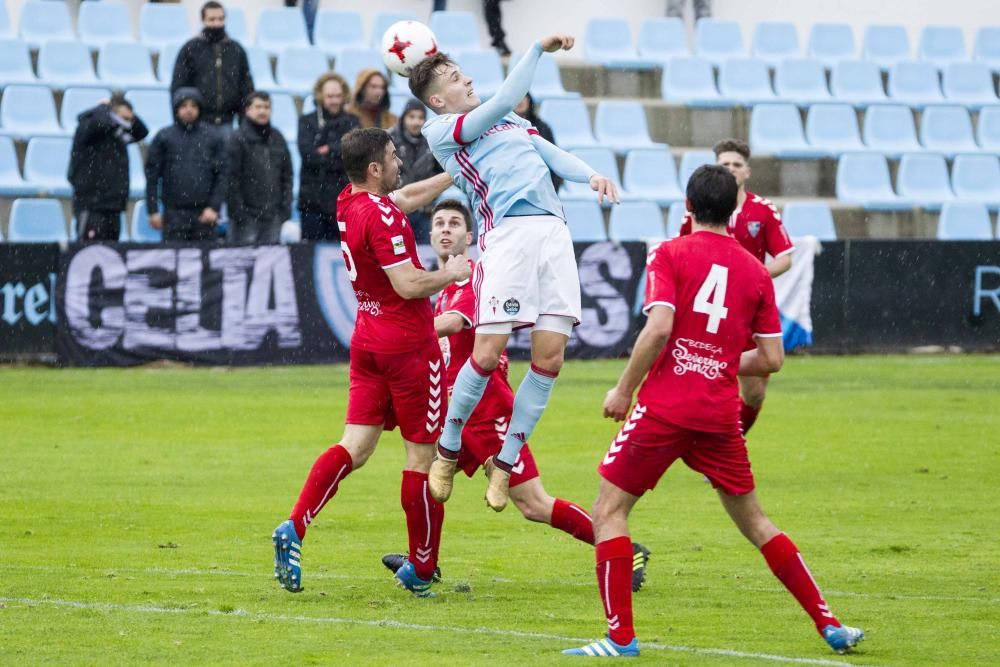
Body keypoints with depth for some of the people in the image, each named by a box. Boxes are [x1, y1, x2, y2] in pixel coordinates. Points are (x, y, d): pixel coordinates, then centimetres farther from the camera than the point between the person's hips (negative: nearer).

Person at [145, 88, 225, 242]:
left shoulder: (212, 138, 8)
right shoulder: (164, 137, 5)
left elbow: (220, 177, 6)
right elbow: (151, 176, 4)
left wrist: (214, 207, -5)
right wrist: (153, 210, -2)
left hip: (204, 213, 1)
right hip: (174, 211, -1)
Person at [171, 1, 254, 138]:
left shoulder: (236, 50, 11)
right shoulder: (190, 49, 2)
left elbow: (246, 86, 14)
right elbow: (178, 86, 1)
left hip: (226, 123, 3)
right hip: (199, 122, -3)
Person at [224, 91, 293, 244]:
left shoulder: (277, 139, 12)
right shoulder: (238, 140, -4)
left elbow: (287, 176, 15)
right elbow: (231, 179, -7)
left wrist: (285, 208, 6)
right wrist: (238, 213, -12)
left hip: (273, 216, 5)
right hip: (247, 217, -5)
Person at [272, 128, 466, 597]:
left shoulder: (349, 204, 8)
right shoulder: (381, 216, -20)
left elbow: (410, 196, 25)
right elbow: (408, 285, -23)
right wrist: (451, 274, -6)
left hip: (368, 343, 8)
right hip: (409, 347, -8)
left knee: (355, 447, 5)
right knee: (423, 454, 3)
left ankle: (294, 528, -14)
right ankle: (421, 569, 9)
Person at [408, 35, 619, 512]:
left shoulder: (510, 122, 28)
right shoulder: (441, 129, 6)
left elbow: (554, 156, 20)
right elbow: (504, 100, -6)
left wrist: (591, 176, 1)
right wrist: (539, 47, -3)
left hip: (553, 230, 6)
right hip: (508, 234, -6)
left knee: (550, 356, -3)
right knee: (488, 352, -14)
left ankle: (505, 462, 9)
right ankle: (448, 450, 8)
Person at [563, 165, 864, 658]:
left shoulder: (670, 254, -3)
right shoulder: (755, 272, 8)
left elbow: (659, 327, -17)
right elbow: (771, 359, 7)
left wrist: (624, 388, -8)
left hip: (665, 408, -4)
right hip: (721, 411, 4)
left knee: (609, 511, 4)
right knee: (752, 519, 17)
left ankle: (621, 637, -5)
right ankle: (829, 625, 15)